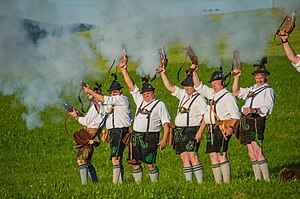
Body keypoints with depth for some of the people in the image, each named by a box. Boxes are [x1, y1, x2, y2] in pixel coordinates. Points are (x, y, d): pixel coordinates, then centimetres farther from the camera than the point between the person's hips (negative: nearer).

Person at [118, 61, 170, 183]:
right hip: (136, 136, 6)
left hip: (149, 138, -6)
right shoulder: (140, 100, 15)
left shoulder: (159, 105, 0)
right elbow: (131, 85, 14)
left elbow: (166, 123, -4)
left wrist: (164, 139, -13)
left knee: (150, 164, -8)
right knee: (135, 162, 5)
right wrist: (124, 70, 6)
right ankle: (138, 183, 14)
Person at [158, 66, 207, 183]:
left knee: (192, 156, -16)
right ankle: (189, 181, 5)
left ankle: (200, 182, -18)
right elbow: (170, 87, 20)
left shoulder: (199, 99, -5)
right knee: (184, 157, 4)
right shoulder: (183, 94, 16)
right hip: (179, 131, 7)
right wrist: (163, 73, 13)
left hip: (192, 130, -7)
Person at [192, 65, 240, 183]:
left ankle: (226, 181, -15)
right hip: (212, 130, 8)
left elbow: (236, 115, -10)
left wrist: (231, 127, -23)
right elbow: (199, 87, 27)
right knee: (213, 155, 3)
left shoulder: (228, 96, -4)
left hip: (222, 129, -8)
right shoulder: (212, 94, 18)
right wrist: (194, 72, 16)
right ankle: (218, 181, 5)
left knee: (221, 155, -14)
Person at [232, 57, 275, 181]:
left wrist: (254, 110, -27)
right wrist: (237, 77, 20)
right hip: (246, 121, 8)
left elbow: (268, 108, -11)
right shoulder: (252, 89, 26)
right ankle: (257, 179, 7)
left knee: (258, 152, -17)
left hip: (256, 121, -8)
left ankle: (267, 179, -18)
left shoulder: (268, 91, 3)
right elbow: (236, 92, 33)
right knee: (251, 154, 5)